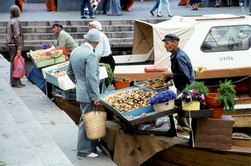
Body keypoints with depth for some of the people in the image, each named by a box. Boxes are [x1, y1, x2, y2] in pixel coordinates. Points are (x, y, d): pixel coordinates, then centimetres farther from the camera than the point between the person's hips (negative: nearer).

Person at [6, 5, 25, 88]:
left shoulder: (10, 22, 15)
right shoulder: (16, 22, -15)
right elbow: (17, 36, -19)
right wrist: (19, 48, -20)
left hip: (11, 44, 10)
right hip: (15, 45, -10)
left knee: (14, 63, 14)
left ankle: (17, 81, 21)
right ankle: (14, 82, -5)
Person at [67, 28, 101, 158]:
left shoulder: (75, 51, 8)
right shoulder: (90, 55, -20)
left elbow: (70, 72, 18)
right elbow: (91, 77, -22)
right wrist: (95, 96, -18)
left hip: (80, 91, 9)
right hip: (88, 94, -9)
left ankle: (90, 146, 26)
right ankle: (84, 150, 5)